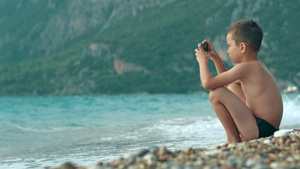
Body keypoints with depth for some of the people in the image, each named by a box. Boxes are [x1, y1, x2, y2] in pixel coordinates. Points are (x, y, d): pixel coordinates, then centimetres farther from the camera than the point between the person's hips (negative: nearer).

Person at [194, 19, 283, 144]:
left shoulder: (245, 67, -18)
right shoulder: (257, 65, 12)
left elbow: (207, 83, -19)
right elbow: (226, 80, 31)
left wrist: (203, 61, -2)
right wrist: (215, 58, 26)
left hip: (260, 131, -10)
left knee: (216, 93, -16)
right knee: (232, 86, 26)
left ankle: (233, 139, -4)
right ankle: (237, 134, 21)